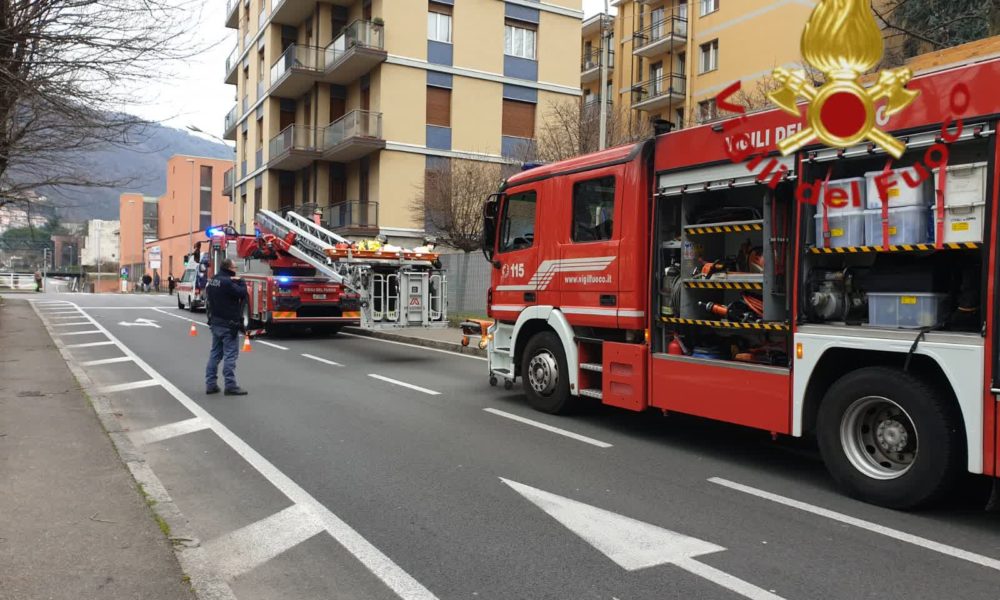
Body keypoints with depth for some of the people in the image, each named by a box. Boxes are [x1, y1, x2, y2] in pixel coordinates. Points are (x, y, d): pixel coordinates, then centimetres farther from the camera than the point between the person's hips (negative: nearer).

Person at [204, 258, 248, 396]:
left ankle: (210, 384, 15)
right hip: (228, 324, -9)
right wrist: (241, 282, -3)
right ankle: (230, 386, -4)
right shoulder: (227, 282, -19)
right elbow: (242, 293, -20)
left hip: (215, 322, 9)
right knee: (230, 355, -5)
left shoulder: (212, 281, 11)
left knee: (215, 353, 14)